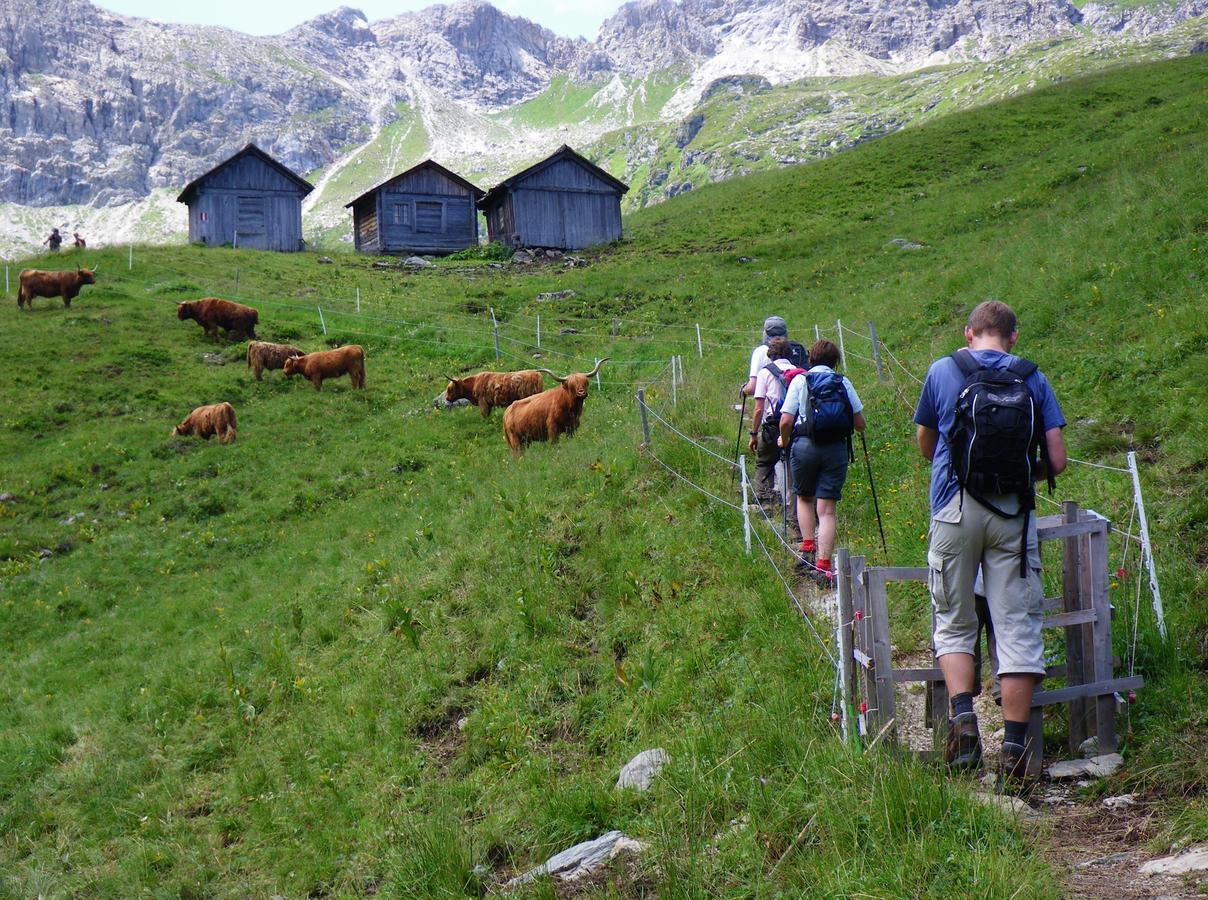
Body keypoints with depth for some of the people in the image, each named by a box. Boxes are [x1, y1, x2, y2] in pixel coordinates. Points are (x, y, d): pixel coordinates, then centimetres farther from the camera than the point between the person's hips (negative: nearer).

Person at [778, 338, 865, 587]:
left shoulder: (800, 380, 2)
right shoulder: (844, 383, 6)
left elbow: (786, 421, -5)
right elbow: (860, 424, 6)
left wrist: (784, 441, 14)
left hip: (805, 445, 0)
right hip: (837, 448, 1)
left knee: (804, 497, 23)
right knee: (827, 510, 1)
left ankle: (807, 550, 12)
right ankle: (823, 566, -5)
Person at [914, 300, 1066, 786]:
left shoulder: (942, 371, 5)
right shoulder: (1032, 379, 5)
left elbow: (925, 444, 17)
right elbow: (1056, 461, 2)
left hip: (955, 509, 0)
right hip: (1013, 513, 0)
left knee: (953, 623, 13)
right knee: (1017, 628, 4)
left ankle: (963, 715, -6)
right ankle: (1014, 747, 2)